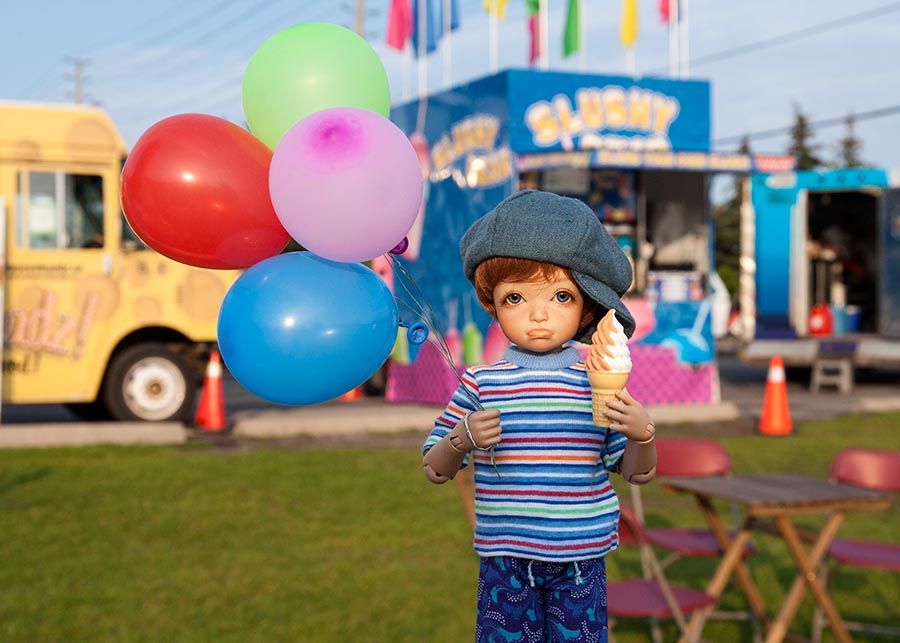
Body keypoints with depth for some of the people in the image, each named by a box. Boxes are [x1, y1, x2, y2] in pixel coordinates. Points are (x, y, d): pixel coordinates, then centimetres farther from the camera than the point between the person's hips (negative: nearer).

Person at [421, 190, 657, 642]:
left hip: (581, 557, 0)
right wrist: (462, 438, -17)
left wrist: (642, 432, -17)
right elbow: (434, 470, 3)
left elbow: (637, 473, 3)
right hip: (505, 559, 0)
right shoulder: (480, 384, -3)